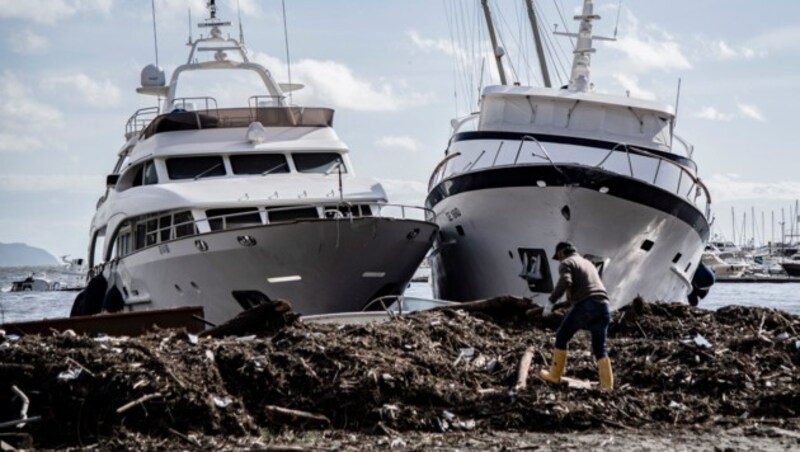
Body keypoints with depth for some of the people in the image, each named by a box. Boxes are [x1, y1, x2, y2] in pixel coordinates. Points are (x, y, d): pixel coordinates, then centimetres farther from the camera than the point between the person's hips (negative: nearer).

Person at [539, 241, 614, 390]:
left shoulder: (566, 263, 5)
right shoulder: (588, 263, 30)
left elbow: (565, 282, -15)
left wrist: (552, 300, -6)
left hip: (585, 305, -7)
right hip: (603, 305, 7)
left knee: (562, 336, 11)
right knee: (600, 347, 12)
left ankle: (554, 375, 17)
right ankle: (607, 385, 4)